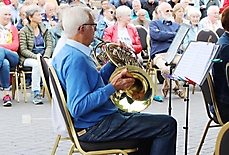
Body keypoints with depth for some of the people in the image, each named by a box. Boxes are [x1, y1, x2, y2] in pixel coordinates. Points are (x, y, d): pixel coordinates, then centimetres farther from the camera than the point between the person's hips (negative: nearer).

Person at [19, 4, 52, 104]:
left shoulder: (44, 29, 15)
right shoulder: (24, 31, 0)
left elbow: (49, 45, 6)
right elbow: (23, 50, -8)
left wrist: (46, 57, -13)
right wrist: (36, 57, -21)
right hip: (28, 59, -4)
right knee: (37, 64, -37)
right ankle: (36, 94, -35)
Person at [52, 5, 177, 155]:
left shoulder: (66, 53, 10)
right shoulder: (75, 59, -23)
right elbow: (78, 108, -30)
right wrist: (113, 87, -26)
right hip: (95, 128, -11)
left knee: (150, 126, 30)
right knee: (167, 125, -11)